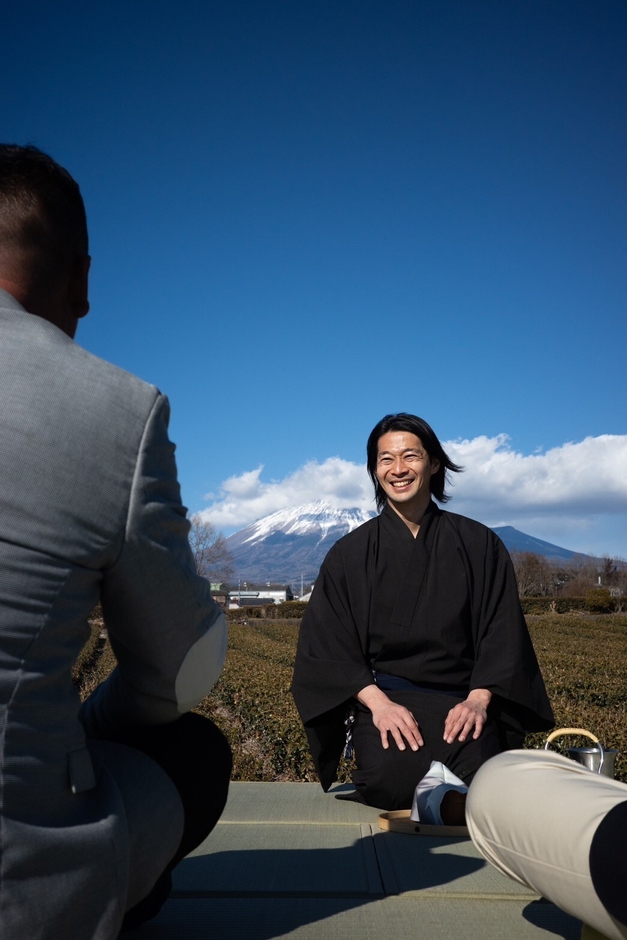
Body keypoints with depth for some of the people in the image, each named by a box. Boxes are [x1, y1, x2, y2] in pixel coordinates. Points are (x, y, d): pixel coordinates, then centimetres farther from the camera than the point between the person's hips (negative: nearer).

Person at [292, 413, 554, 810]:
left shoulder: (479, 545, 6)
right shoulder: (350, 554, 5)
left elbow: (503, 632, 3)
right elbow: (326, 644, 0)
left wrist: (478, 699, -13)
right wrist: (378, 702, -15)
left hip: (461, 698, 1)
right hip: (382, 697, -1)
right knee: (394, 782, -30)